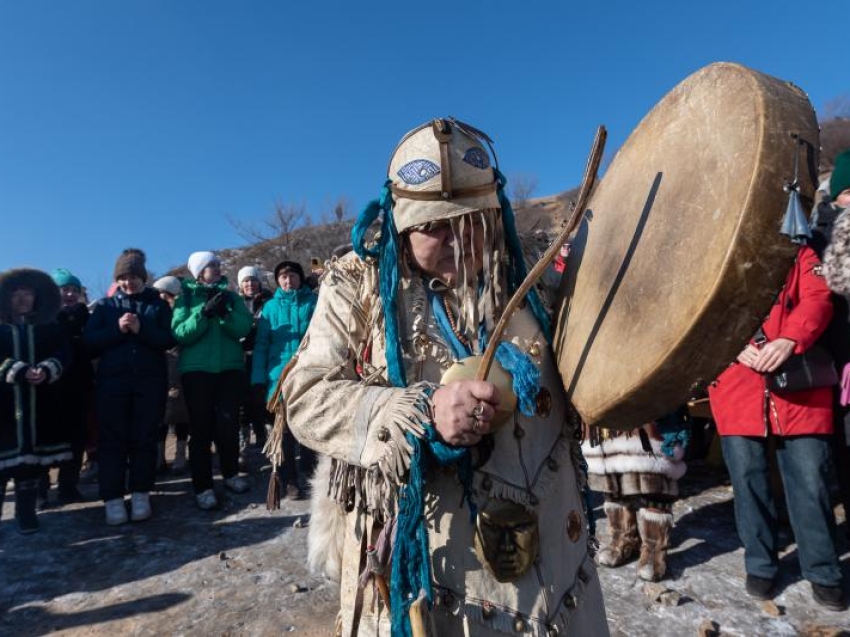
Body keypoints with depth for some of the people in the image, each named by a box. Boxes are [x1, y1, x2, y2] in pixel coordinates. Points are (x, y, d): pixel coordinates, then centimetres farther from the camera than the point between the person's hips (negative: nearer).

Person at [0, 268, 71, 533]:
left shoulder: (49, 327, 11)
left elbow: (64, 353, 1)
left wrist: (46, 370, -17)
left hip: (40, 403, 2)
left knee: (31, 454, 5)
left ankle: (26, 513, 15)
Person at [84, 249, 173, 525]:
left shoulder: (158, 304, 8)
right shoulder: (105, 305, 11)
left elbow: (168, 339, -3)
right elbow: (89, 341, 1)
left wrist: (141, 329, -17)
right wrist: (117, 329, -13)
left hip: (150, 380, -1)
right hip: (112, 381, 1)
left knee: (144, 438, 4)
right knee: (112, 439, 0)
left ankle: (141, 495, 13)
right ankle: (113, 499, 6)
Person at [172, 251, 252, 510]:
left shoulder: (231, 296, 10)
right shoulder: (186, 298, 5)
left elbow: (244, 328, -4)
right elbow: (180, 333, -8)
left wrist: (225, 313, -20)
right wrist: (205, 313, -19)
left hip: (230, 368, 2)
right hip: (196, 370, -1)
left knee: (228, 423, -3)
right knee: (201, 428, -2)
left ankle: (231, 474, 19)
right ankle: (202, 487, 6)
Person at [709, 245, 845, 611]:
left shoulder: (797, 252, 12)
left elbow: (818, 299, -3)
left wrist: (789, 339, -22)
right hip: (737, 388, 0)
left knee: (810, 479, 3)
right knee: (747, 477, 5)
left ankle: (822, 572, 23)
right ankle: (760, 565, 24)